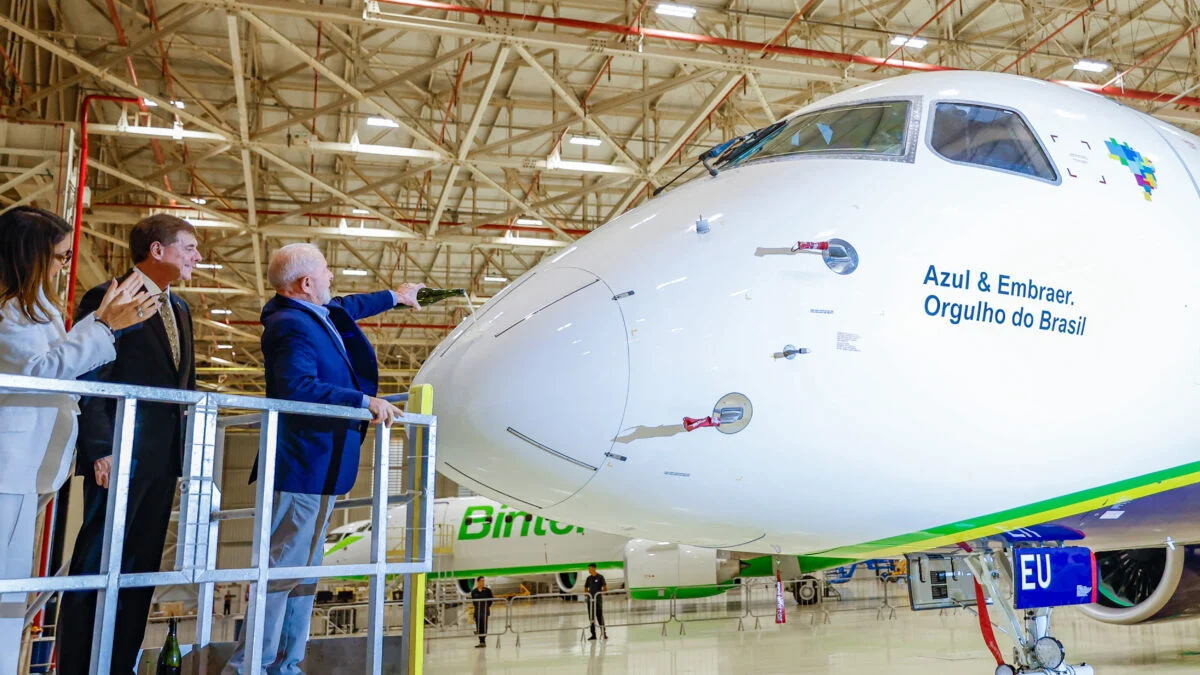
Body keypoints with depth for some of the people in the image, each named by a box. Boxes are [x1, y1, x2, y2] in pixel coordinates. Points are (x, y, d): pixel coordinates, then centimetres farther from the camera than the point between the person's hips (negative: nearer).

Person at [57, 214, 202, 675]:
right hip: (121, 457, -8)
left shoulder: (179, 309, 17)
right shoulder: (107, 299, -7)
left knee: (142, 568, 11)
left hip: (163, 460, 8)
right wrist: (101, 449, -19)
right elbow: (87, 382, -13)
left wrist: (186, 443, 9)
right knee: (96, 566, 0)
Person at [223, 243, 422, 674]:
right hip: (304, 470, -11)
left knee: (303, 571, 14)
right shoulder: (292, 327, -18)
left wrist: (394, 297, 47)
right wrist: (365, 401, -31)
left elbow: (348, 307, 34)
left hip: (317, 471, 11)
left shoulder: (315, 314, 13)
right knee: (283, 569, -6)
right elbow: (298, 387, -32)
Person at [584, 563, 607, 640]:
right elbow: (586, 588, 19)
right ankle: (593, 634, 10)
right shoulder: (589, 578, 11)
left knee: (599, 616, -7)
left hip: (598, 598, -5)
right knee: (591, 617, 5)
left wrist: (602, 592, -20)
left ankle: (604, 632, 0)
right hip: (590, 599, 5)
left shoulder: (600, 577, -2)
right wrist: (586, 594, 4)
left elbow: (605, 587, -4)